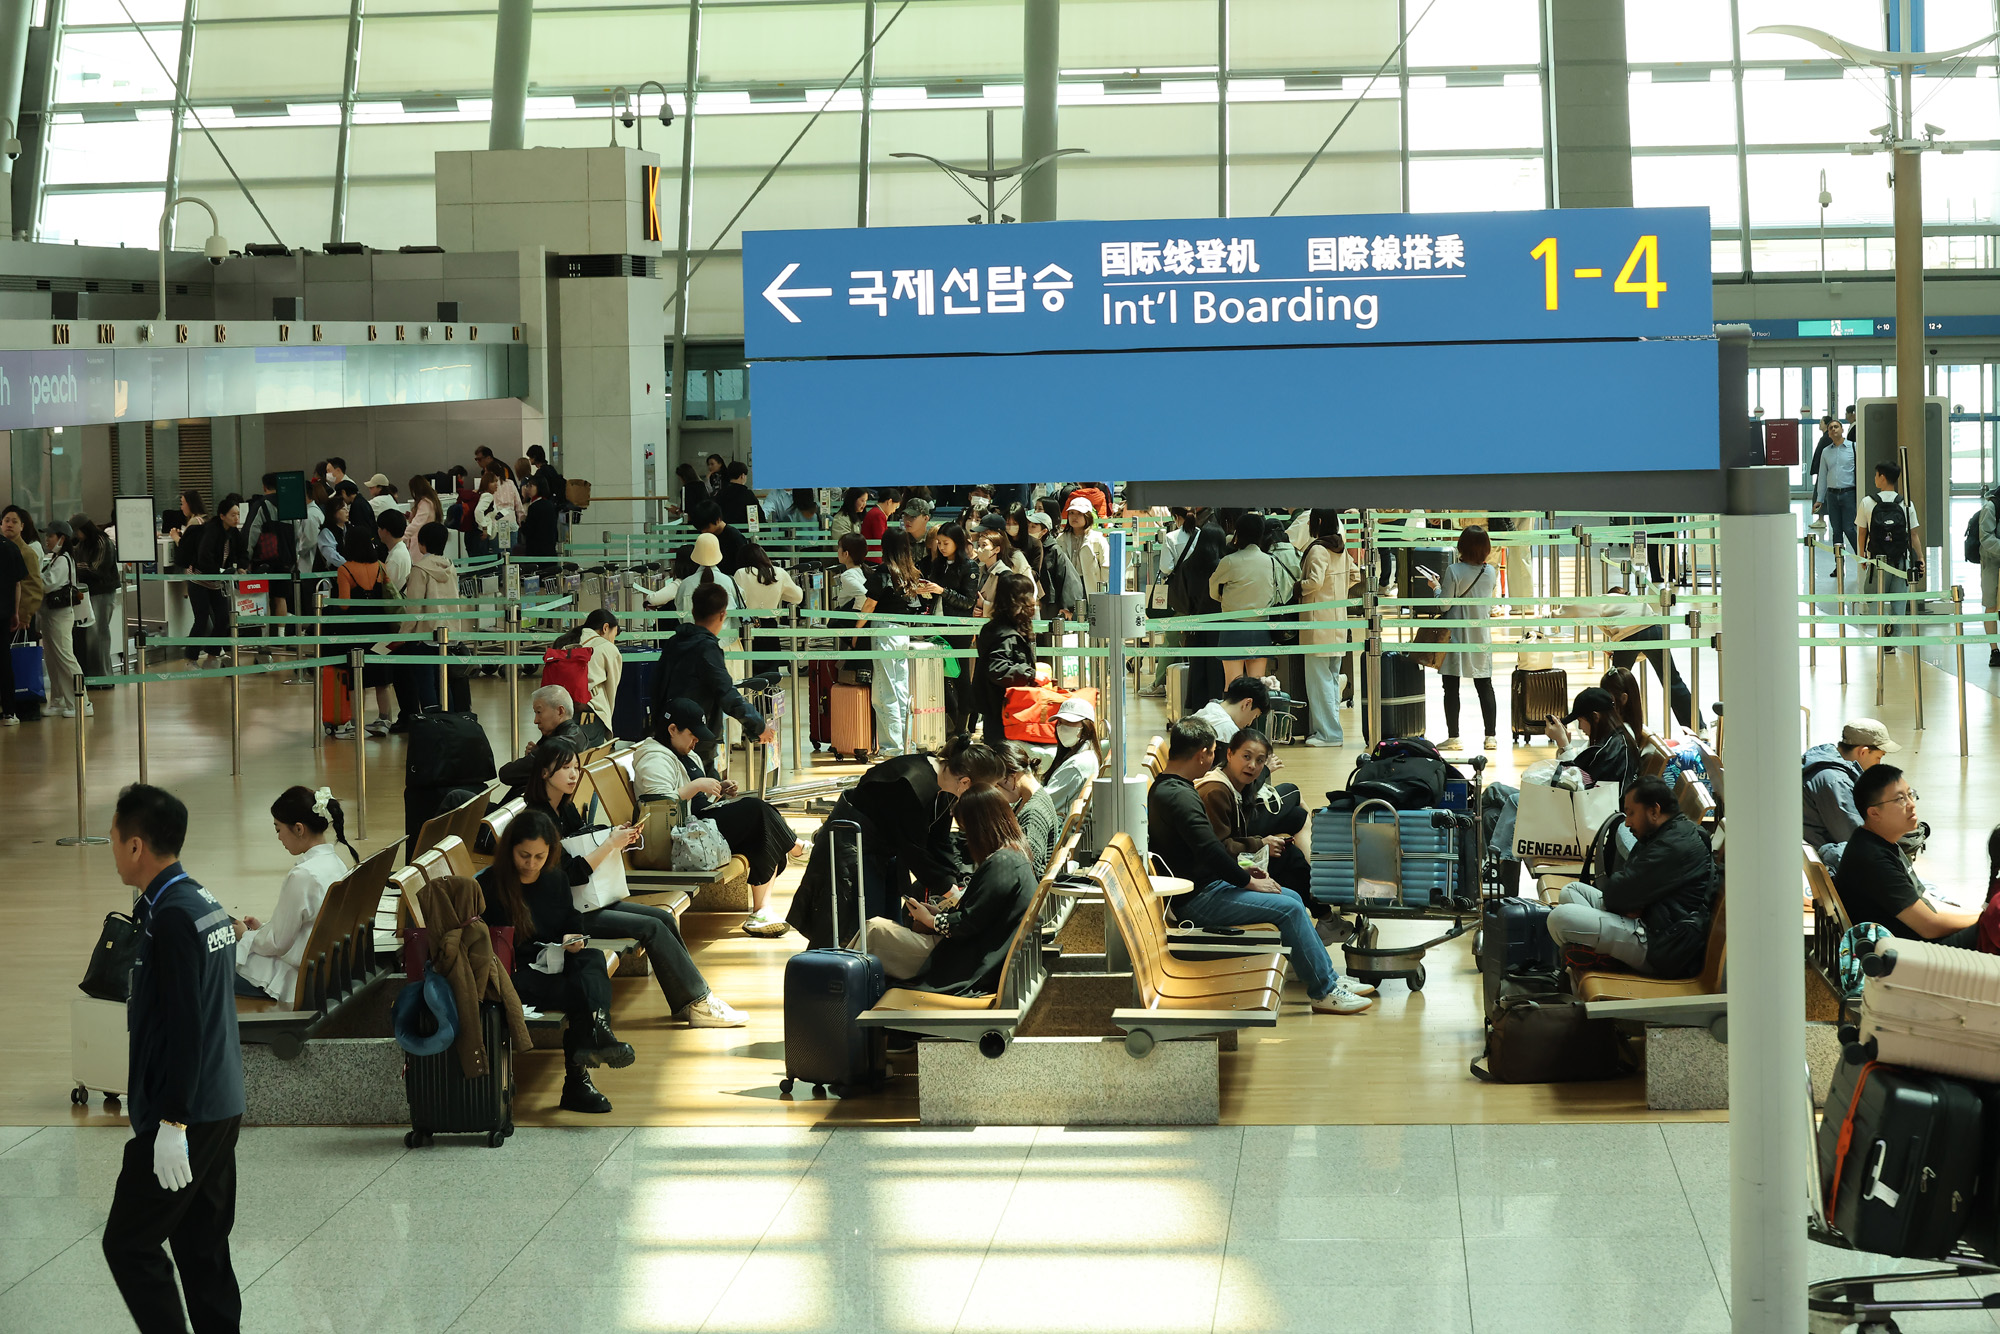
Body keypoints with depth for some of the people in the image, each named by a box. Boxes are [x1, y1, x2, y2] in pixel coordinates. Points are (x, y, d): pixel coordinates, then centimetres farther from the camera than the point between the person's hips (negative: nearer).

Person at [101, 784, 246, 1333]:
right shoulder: (207, 903, 11)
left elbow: (186, 1027, -22)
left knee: (129, 1244, -2)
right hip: (222, 1107, 9)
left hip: (186, 1117, -9)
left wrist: (172, 1122, -20)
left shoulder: (172, 917, -18)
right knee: (203, 1250, 12)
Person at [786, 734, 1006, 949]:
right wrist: (948, 888, -19)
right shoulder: (914, 787, -33)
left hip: (885, 851, 9)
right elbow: (914, 852, -26)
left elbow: (940, 843, 2)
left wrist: (962, 878, -10)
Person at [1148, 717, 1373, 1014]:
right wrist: (1249, 882, -14)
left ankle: (1329, 977, 16)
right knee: (1289, 908, -14)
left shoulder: (1163, 788, 12)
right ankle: (1323, 991, -4)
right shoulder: (1180, 797, -23)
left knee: (1292, 898, 13)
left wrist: (1239, 868, 14)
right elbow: (1209, 851, -27)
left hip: (1204, 885, 11)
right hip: (1197, 899, -11)